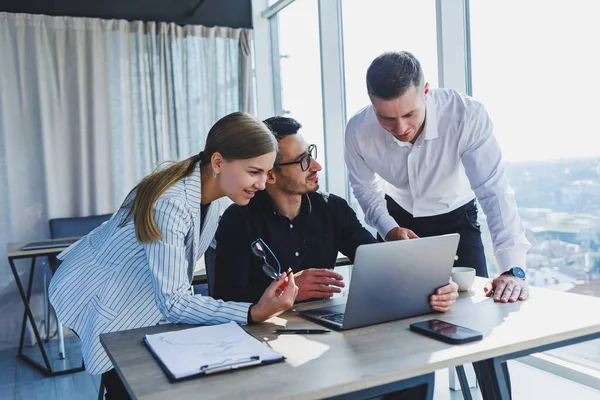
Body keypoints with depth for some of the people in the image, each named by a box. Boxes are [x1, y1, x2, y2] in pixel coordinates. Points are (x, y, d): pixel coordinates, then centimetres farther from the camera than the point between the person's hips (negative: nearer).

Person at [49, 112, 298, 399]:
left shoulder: (218, 192, -14)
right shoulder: (172, 204, -39)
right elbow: (173, 302, -38)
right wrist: (254, 313, -47)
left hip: (141, 298, 7)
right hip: (96, 295, -7)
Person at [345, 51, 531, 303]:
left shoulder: (467, 116, -35)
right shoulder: (358, 130, -26)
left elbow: (494, 191, -34)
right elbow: (364, 187, -6)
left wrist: (513, 270, -41)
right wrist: (388, 228, -20)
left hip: (456, 218, -1)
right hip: (398, 218, 2)